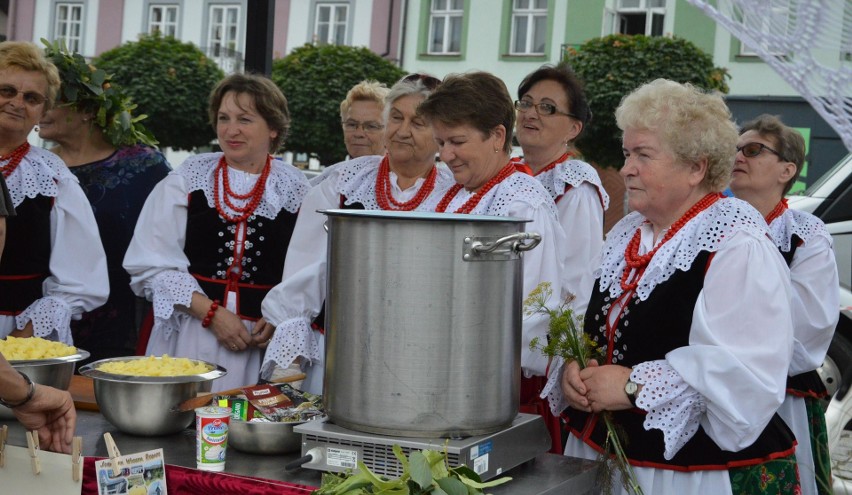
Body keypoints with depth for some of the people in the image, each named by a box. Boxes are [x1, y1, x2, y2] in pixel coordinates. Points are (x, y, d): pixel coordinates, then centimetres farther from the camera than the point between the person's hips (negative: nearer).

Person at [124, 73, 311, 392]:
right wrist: (212, 313, -9)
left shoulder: (295, 189, 4)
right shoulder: (188, 178, 3)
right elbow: (152, 263, -2)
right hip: (190, 338, 0)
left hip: (265, 342, 0)